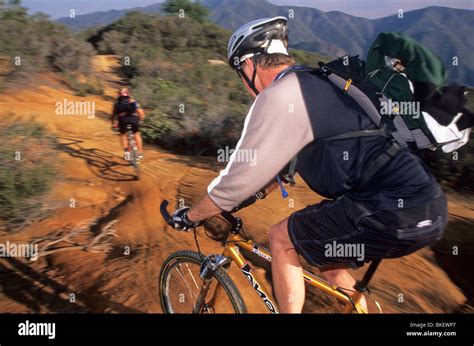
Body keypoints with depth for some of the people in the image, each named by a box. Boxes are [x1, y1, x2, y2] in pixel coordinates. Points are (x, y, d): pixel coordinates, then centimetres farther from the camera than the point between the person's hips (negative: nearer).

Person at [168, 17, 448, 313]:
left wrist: (190, 216, 10)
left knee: (282, 239, 4)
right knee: (322, 250, 25)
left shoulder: (279, 95, -10)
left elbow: (236, 180, -7)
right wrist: (244, 198, 36)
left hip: (398, 211, -9)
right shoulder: (312, 84, 19)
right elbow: (282, 161, 29)